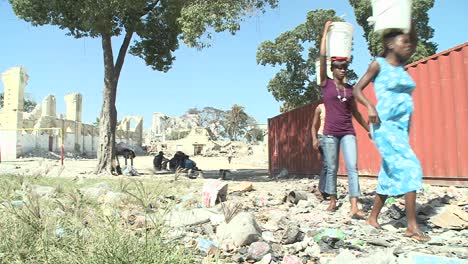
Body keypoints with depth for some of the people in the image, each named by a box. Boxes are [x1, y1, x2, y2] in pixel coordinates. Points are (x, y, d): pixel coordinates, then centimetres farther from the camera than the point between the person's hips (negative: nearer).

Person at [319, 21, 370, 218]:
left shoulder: (350, 88, 10)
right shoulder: (326, 84, 0)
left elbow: (355, 112, 19)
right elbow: (322, 57, -7)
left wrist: (369, 129, 21)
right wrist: (326, 31, -2)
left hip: (348, 133, 2)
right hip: (330, 133, -2)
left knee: (352, 168, -9)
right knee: (331, 169, 5)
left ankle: (354, 207, -13)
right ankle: (333, 201, 20)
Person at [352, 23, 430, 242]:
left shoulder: (401, 65, 15)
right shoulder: (378, 64, -2)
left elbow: (414, 43, 25)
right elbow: (357, 89, -3)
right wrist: (369, 106, -20)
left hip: (402, 127, 8)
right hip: (385, 125, -8)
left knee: (390, 174, 8)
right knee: (409, 167, -17)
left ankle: (373, 217, 19)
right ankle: (412, 226, -13)